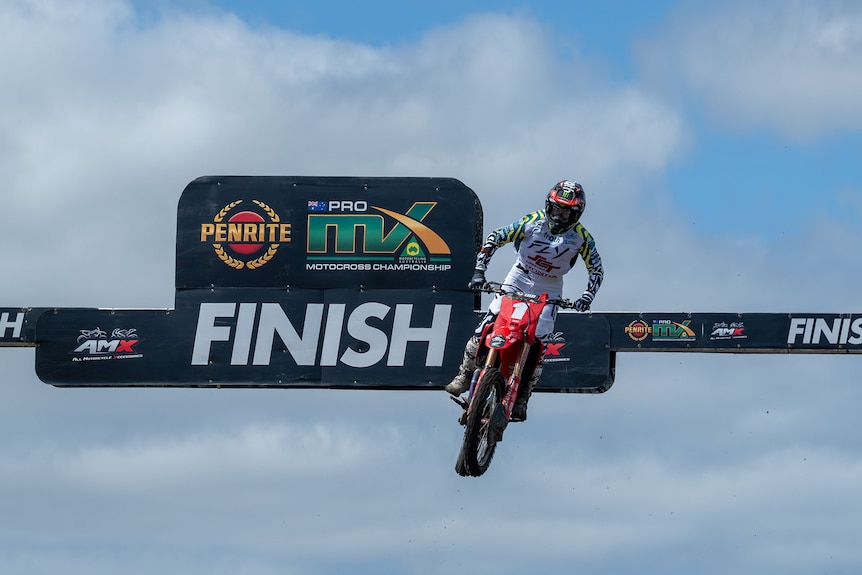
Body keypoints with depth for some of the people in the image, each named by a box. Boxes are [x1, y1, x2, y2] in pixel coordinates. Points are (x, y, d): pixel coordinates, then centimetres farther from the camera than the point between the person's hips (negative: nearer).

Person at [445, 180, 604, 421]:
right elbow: (495, 238, -10)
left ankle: (522, 398, 2)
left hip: (548, 290, 0)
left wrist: (588, 296, -23)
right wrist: (479, 271, -19)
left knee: (538, 346, -10)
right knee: (487, 325, -14)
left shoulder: (581, 236, -14)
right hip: (518, 280, 0)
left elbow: (596, 268, -5)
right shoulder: (534, 221, -14)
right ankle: (464, 375, 0)